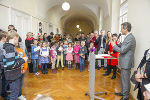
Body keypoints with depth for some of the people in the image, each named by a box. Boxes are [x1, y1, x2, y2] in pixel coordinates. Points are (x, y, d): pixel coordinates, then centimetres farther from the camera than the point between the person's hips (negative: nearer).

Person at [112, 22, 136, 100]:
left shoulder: (130, 38, -22)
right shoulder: (128, 37, 10)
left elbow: (122, 50, -24)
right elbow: (122, 46, 16)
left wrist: (114, 45, -10)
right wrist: (115, 44, 3)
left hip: (126, 63, -10)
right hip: (124, 62, 10)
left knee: (125, 80, 4)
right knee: (123, 78, 22)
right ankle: (123, 92, 39)